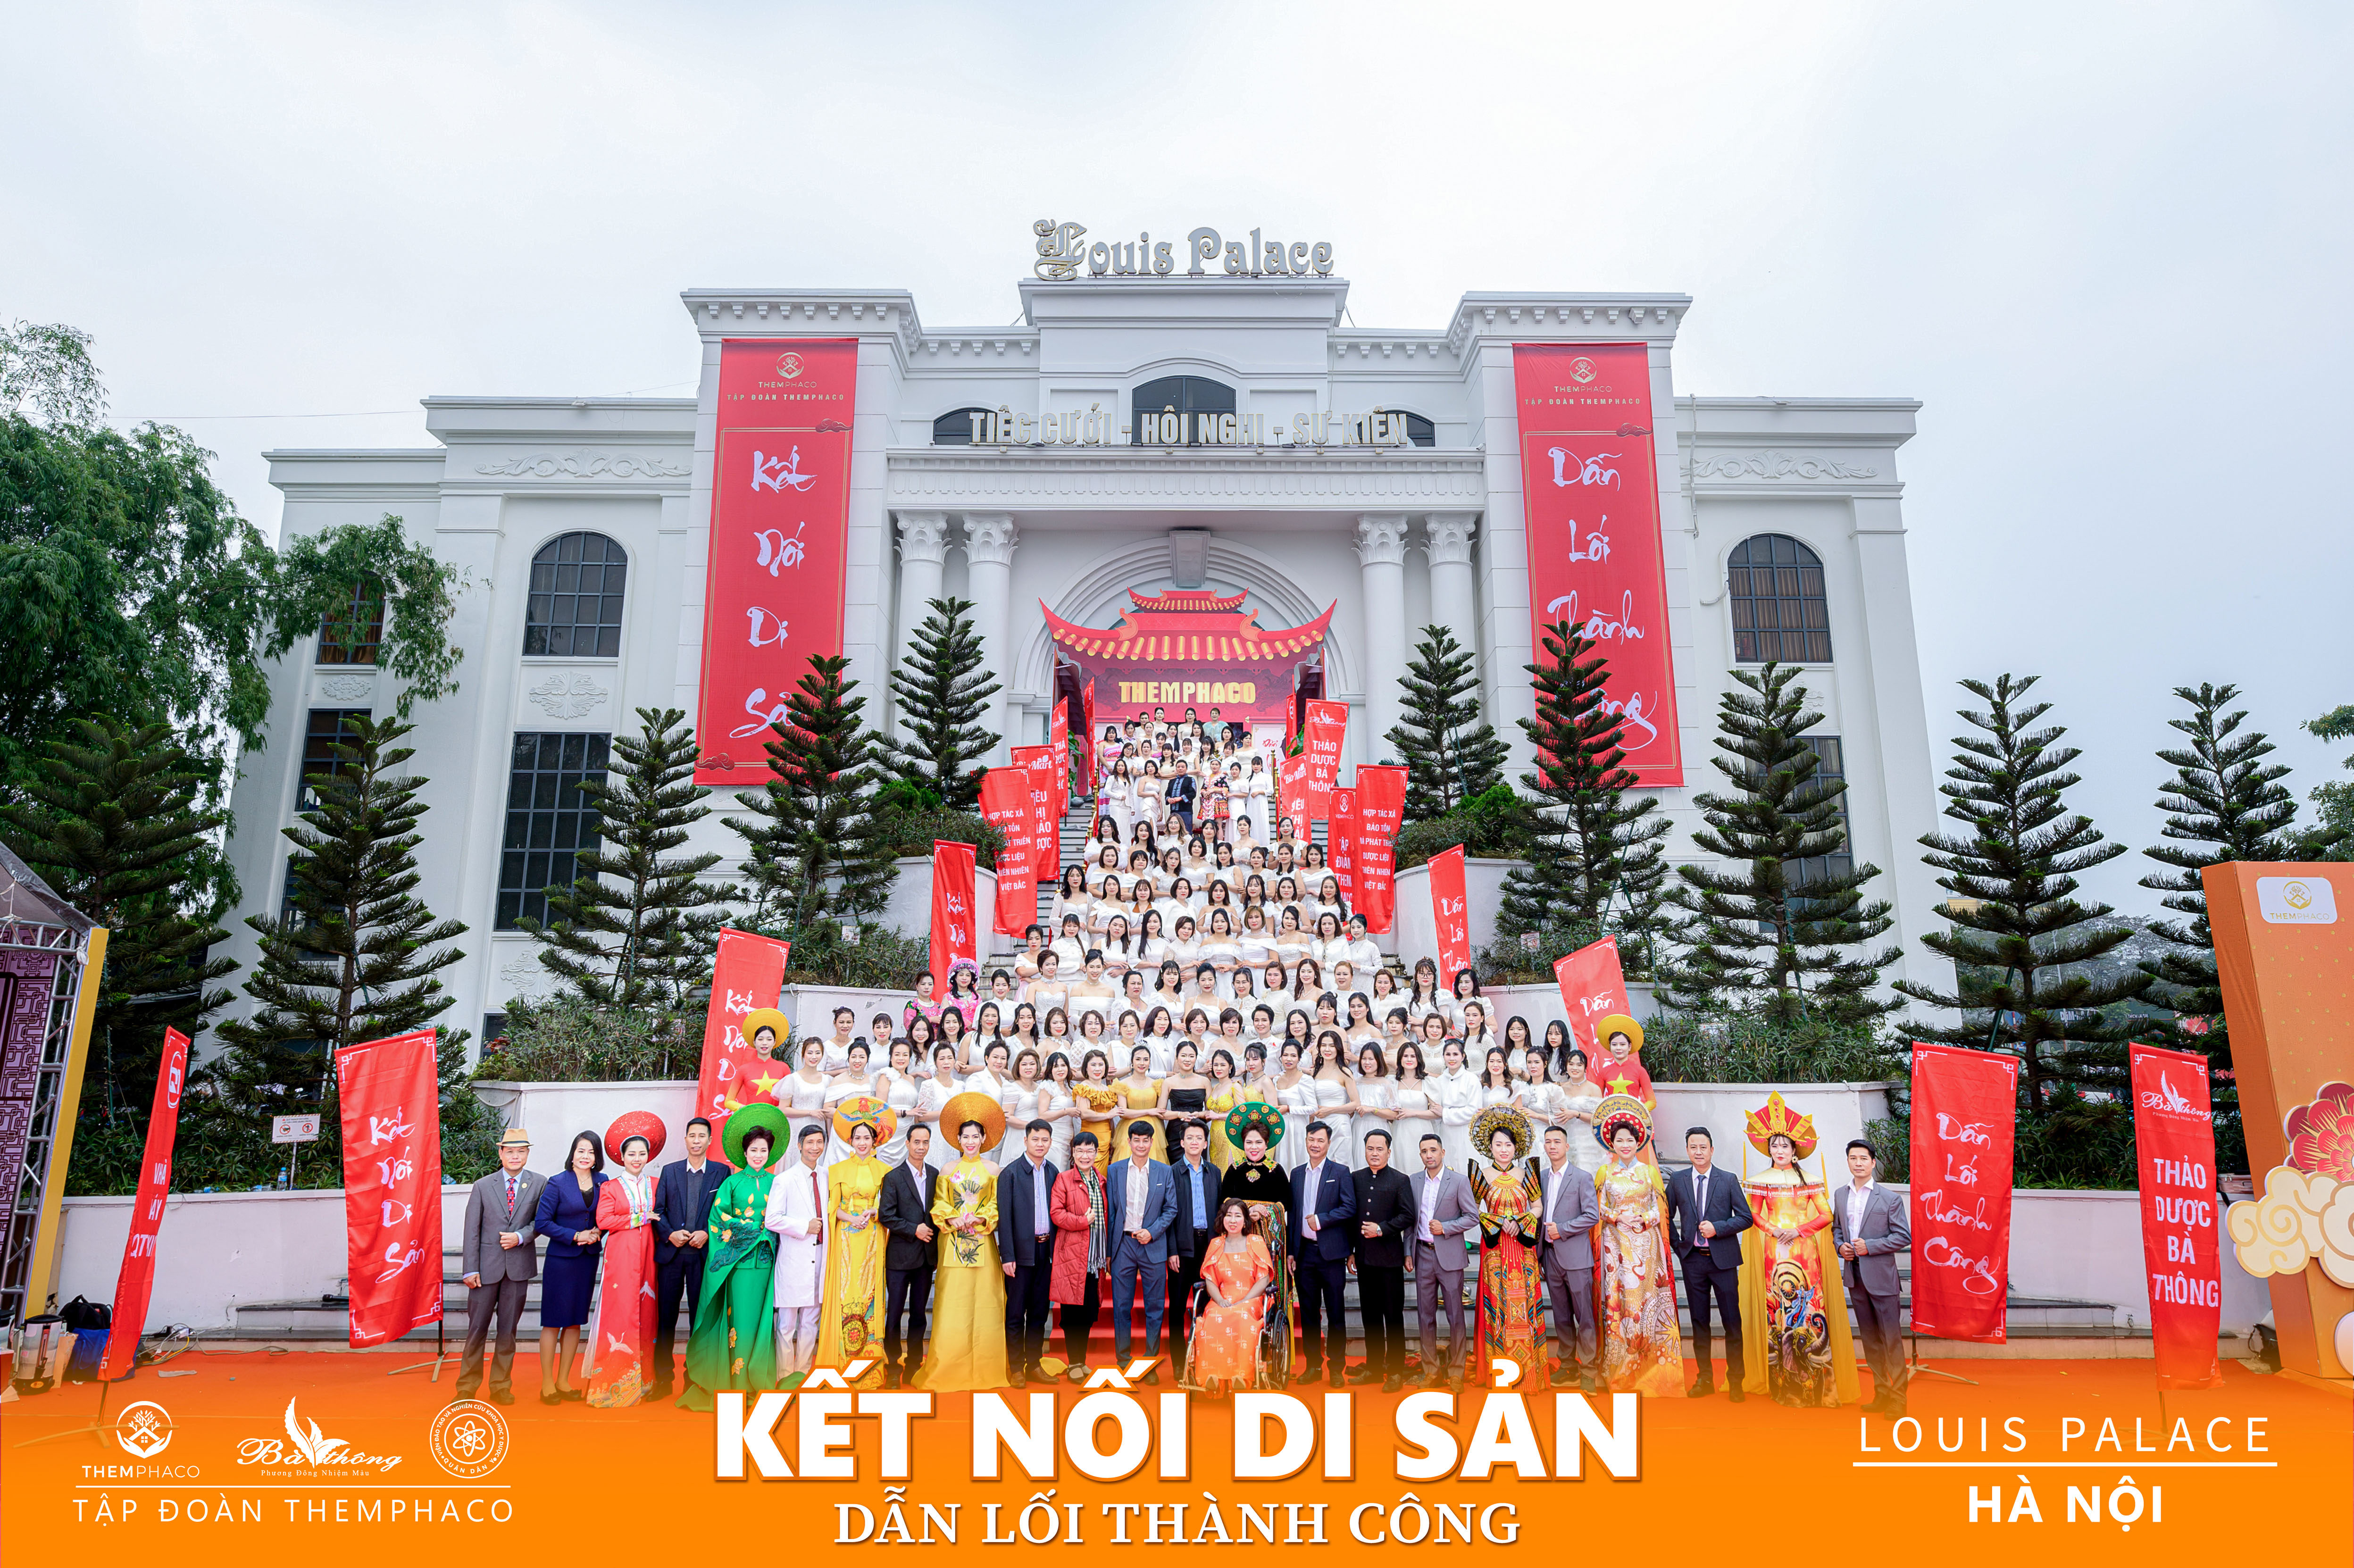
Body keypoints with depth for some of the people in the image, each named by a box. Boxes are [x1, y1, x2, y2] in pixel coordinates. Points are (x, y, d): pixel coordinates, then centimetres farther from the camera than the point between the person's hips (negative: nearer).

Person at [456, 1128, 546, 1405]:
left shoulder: (539, 1184, 3)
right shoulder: (482, 1186, 4)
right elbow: (471, 1230, 2)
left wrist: (521, 1237, -15)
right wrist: (470, 1269, -5)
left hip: (519, 1267, 0)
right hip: (487, 1266, 0)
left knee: (508, 1330, 7)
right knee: (477, 1328, 3)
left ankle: (501, 1387, 17)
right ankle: (467, 1388, 15)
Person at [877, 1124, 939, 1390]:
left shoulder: (935, 1175, 8)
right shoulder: (893, 1177, -5)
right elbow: (886, 1216, -9)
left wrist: (934, 1233, 2)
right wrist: (914, 1230, -14)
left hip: (927, 1255, 4)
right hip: (900, 1255, -4)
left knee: (919, 1313, 10)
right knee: (895, 1313, 0)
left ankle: (913, 1367, 19)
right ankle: (893, 1368, 11)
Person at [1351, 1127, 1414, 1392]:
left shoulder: (1400, 1180, -2)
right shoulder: (1357, 1179, 10)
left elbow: (1408, 1216, -6)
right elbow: (1351, 1216, 13)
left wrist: (1381, 1229, -15)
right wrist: (1351, 1250, 10)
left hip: (1390, 1258, -4)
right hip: (1364, 1258, 4)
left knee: (1393, 1315, 0)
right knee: (1370, 1314, 10)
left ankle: (1396, 1371, 8)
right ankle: (1374, 1366, 20)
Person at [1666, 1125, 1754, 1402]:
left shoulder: (1728, 1180, 0)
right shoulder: (1678, 1181, 6)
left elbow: (1746, 1217, -1)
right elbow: (1667, 1217, 15)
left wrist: (1717, 1228, -13)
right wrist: (1677, 1244, 6)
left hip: (1723, 1259, -2)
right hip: (1693, 1260, 2)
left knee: (1732, 1321, 0)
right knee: (1699, 1322, 8)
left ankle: (1735, 1381, 10)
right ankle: (1705, 1379, 17)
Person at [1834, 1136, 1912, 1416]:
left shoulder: (1890, 1199, -7)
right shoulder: (1840, 1195, 8)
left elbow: (1904, 1237, -7)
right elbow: (1836, 1228, 19)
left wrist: (1869, 1246, -15)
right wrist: (1840, 1246, -1)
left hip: (1881, 1277, -5)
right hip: (1854, 1277, 5)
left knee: (1891, 1339, -3)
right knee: (1870, 1339, 12)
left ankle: (1898, 1398, 5)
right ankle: (1881, 1393, 21)